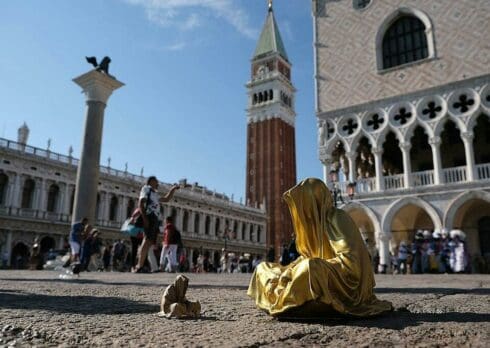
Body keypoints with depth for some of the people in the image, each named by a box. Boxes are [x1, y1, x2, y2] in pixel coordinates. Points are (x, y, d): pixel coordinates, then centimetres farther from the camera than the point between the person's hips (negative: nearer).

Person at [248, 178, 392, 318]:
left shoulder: (338, 219, -14)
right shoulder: (318, 221, 12)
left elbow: (349, 261, -25)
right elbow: (309, 256, 18)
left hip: (345, 284, -9)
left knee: (311, 268, -42)